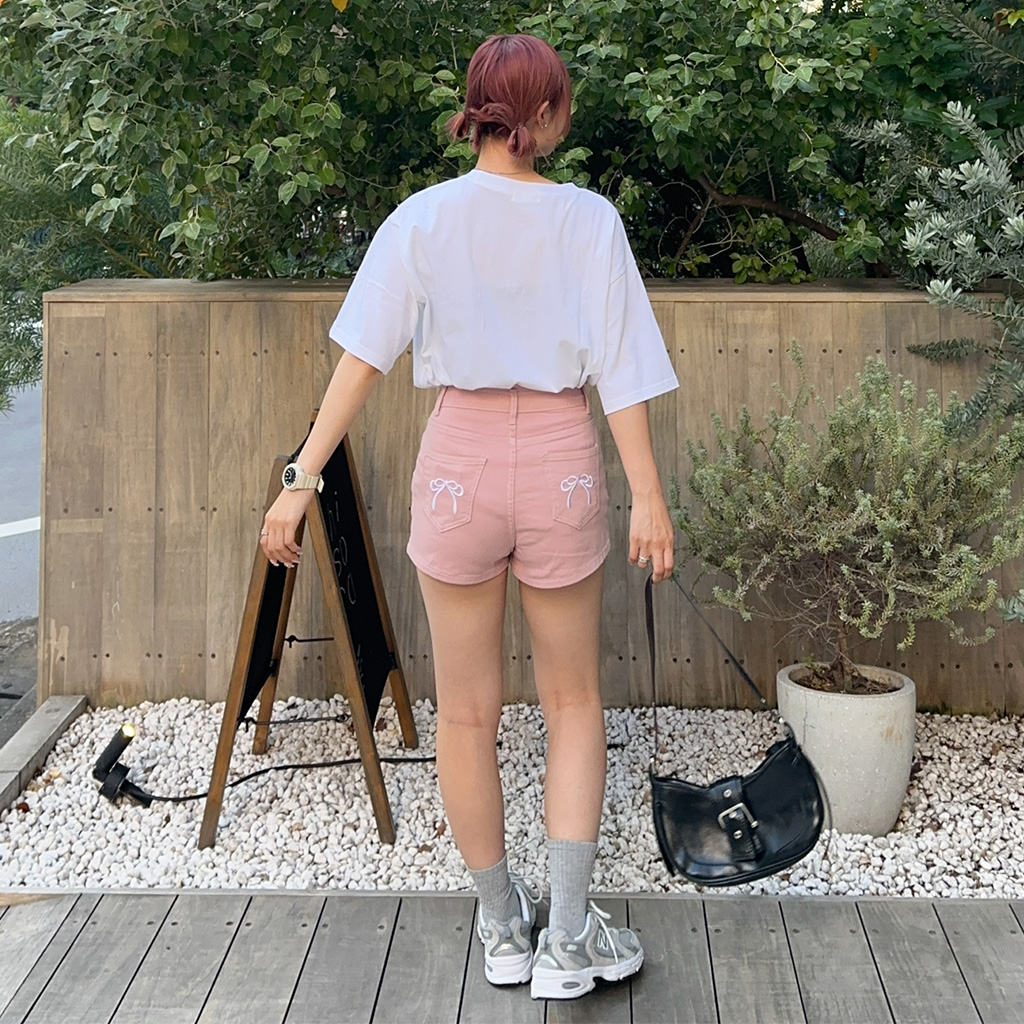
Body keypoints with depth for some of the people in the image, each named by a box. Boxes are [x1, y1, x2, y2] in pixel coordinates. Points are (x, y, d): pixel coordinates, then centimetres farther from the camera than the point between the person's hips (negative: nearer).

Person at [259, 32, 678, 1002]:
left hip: (461, 458, 0)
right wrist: (647, 495, -2)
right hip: (562, 461, 0)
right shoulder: (589, 219, -4)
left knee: (467, 712, 14)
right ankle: (568, 935, 10)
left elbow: (362, 358, -8)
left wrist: (302, 477, -6)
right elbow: (618, 370, -6)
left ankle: (502, 924, 27)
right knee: (573, 702, 15)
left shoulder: (422, 218, -4)